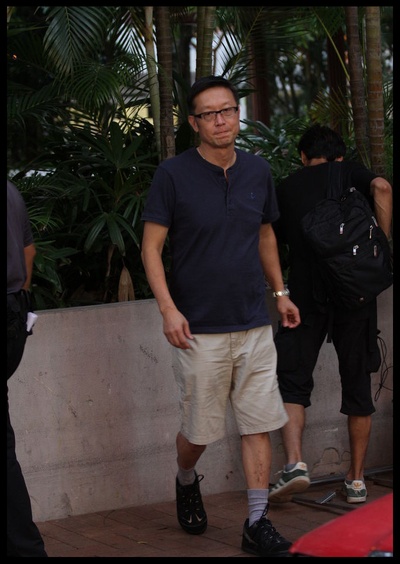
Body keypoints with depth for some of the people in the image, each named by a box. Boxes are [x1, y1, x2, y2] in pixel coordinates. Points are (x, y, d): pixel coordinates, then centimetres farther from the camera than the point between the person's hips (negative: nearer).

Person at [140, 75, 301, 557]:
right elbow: (151, 247, -6)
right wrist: (168, 309, -16)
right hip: (200, 331, -3)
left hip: (254, 325, 4)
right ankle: (186, 482, 37)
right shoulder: (173, 175, -7)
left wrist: (280, 292, 20)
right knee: (200, 430, 5)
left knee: (258, 425, 0)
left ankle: (257, 524, 6)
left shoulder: (258, 172, 7)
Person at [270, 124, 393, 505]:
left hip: (306, 295, 0)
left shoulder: (286, 188, 16)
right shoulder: (351, 172, 11)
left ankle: (294, 461, -17)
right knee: (357, 387, 10)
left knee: (292, 381, 4)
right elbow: (381, 188, -12)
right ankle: (356, 479, 13)